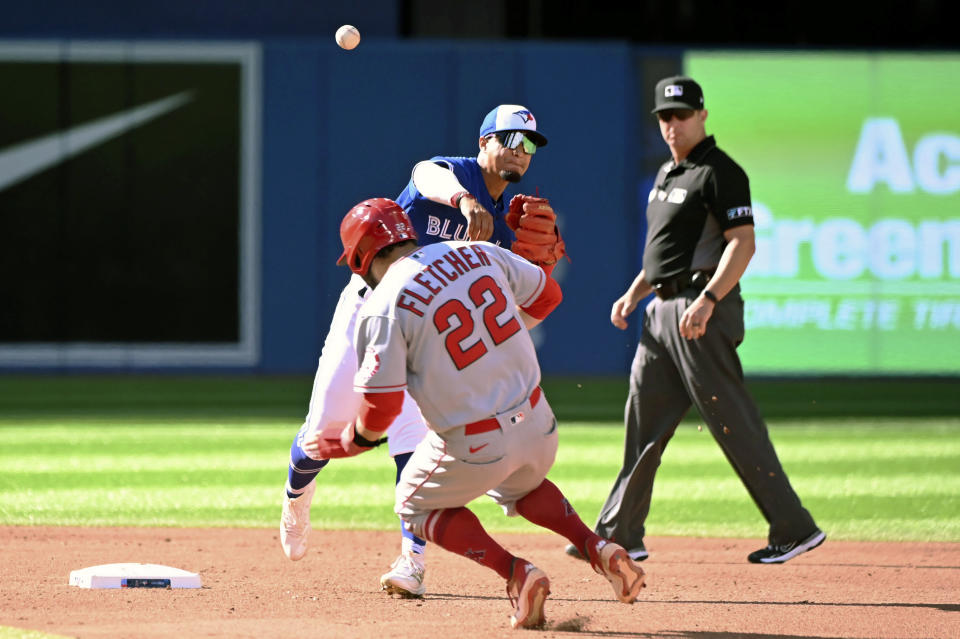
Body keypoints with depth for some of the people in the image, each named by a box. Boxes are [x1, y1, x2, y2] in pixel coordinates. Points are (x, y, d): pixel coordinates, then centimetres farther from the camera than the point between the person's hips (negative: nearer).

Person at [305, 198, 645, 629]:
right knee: (517, 487, 37)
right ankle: (597, 547, 12)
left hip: (475, 446, -6)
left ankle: (516, 572, 3)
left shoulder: (383, 307, -13)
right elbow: (546, 294, 17)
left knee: (417, 508, 23)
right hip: (537, 426, 6)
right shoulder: (477, 253, 3)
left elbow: (381, 406, -14)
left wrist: (348, 443, 6)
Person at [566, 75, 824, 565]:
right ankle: (620, 534, 18)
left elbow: (743, 243, -19)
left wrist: (707, 300, -28)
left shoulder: (720, 172, -10)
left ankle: (793, 527, -8)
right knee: (643, 418, 11)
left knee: (732, 422, -11)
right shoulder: (667, 174, 19)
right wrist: (634, 292, 18)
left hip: (704, 309, -9)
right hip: (663, 311, 9)